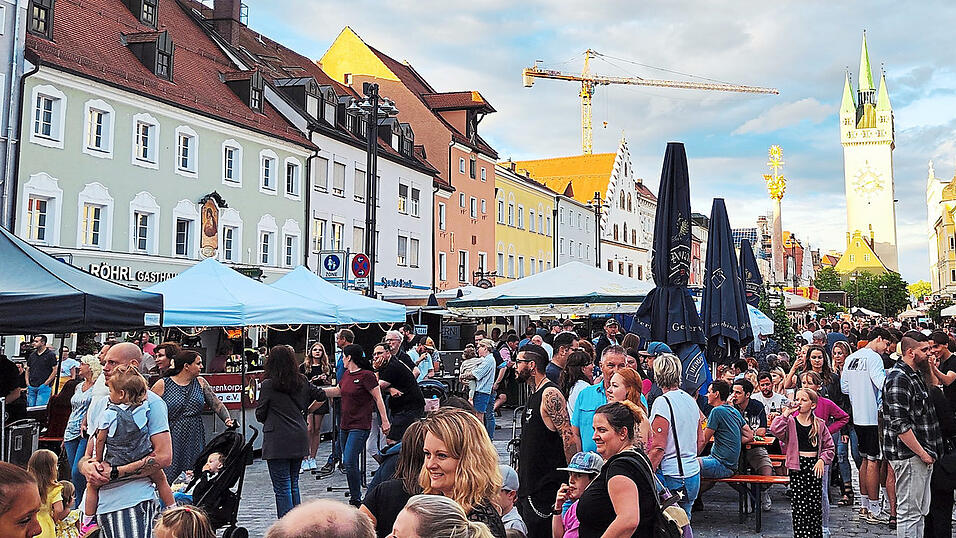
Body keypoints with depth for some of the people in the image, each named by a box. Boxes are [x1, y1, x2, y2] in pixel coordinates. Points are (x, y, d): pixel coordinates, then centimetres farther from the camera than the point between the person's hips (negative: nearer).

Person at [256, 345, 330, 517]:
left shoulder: (268, 385, -9)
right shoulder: (302, 381, 4)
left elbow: (260, 415, -3)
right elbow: (321, 396, 16)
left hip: (277, 441, -5)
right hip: (299, 439, 5)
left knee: (282, 487, -1)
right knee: (293, 484, 17)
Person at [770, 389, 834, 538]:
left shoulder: (819, 424, 7)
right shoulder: (790, 422, 1)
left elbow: (829, 447, 12)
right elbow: (775, 429, -20)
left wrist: (822, 460, -3)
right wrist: (786, 413, -20)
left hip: (815, 465, 2)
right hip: (797, 466, -2)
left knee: (815, 506, 4)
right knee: (799, 506, -3)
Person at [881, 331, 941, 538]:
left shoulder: (915, 375, 15)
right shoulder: (898, 378, -18)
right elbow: (900, 424, -23)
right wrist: (922, 453, -19)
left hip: (921, 455, 10)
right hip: (908, 456, -10)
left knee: (920, 511, 17)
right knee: (909, 512, -3)